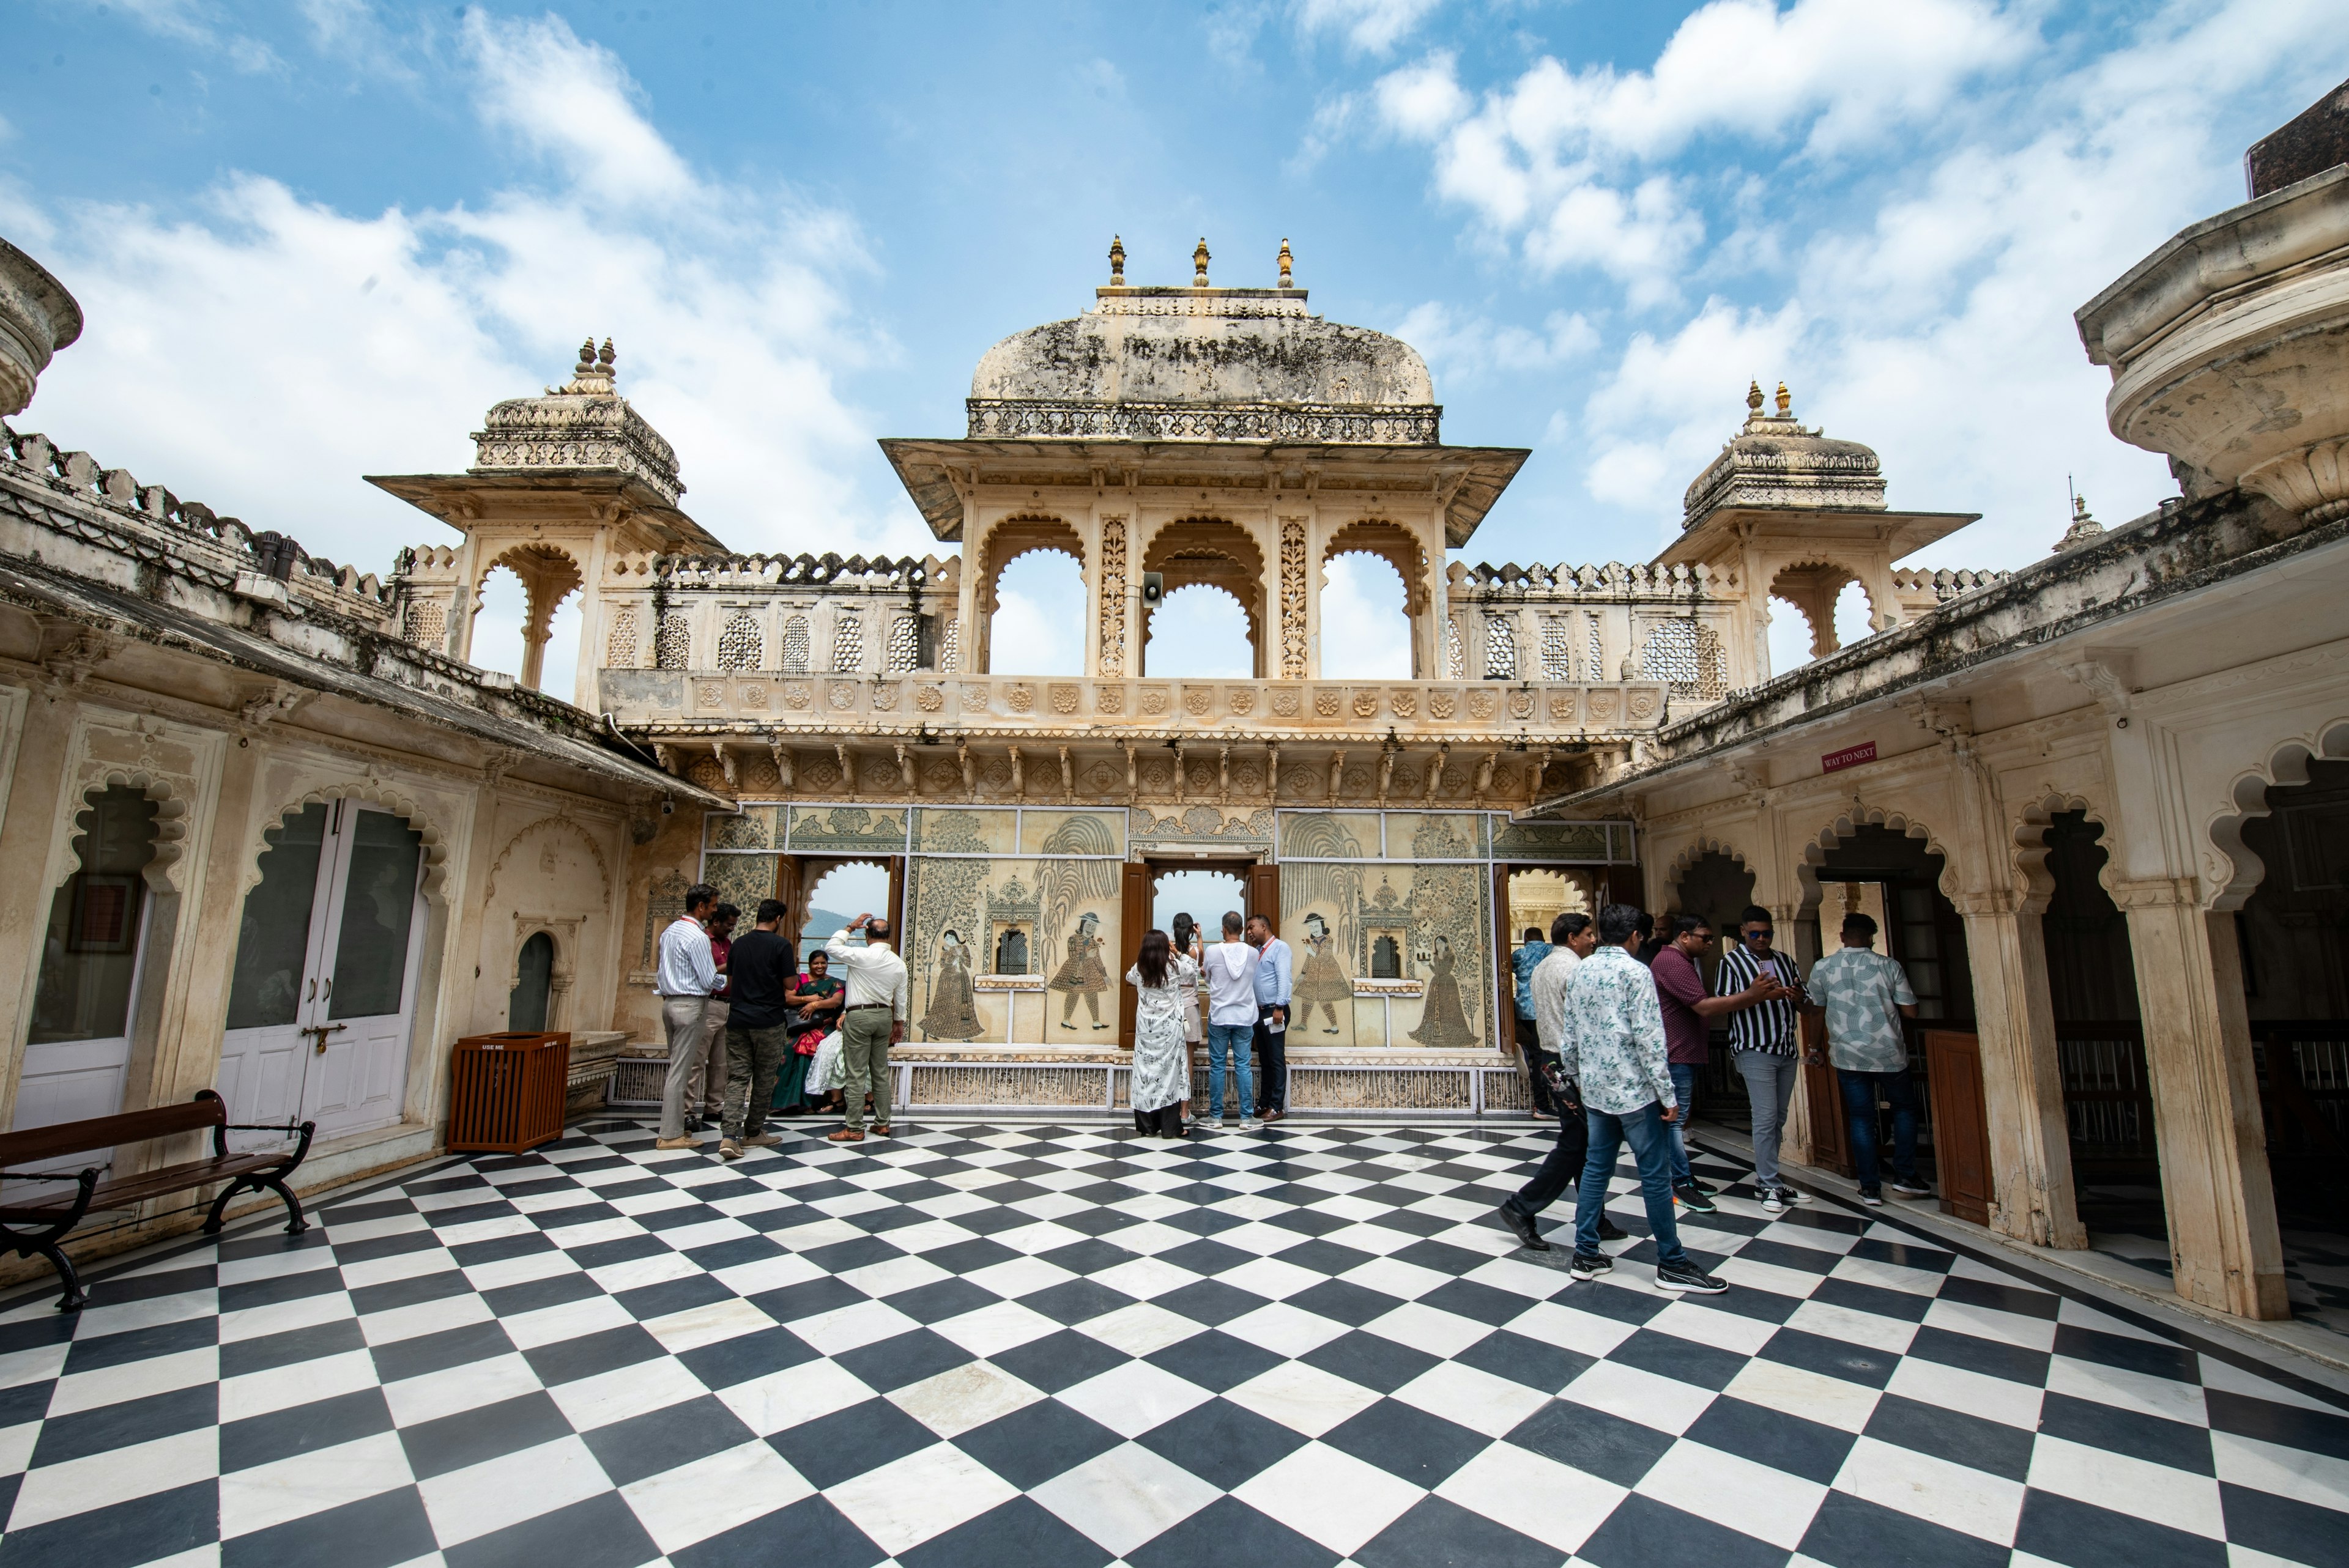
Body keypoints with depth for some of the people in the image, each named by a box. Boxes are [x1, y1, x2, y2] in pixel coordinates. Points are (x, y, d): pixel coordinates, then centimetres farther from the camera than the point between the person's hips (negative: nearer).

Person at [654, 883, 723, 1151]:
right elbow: (709, 981, -15)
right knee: (681, 1071, -3)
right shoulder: (698, 937, -17)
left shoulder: (669, 931, 11)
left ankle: (673, 1126, 20)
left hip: (670, 1002, 9)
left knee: (677, 1066, 15)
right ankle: (671, 1135, 2)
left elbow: (663, 970, 17)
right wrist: (723, 979, 3)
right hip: (691, 1005, -9)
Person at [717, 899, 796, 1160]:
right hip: (769, 1021, -4)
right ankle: (753, 1133, 18)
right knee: (763, 1079, 9)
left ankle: (729, 1135, -11)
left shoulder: (739, 944, 8)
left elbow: (730, 984, 16)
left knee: (737, 1077, 3)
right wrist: (794, 962, 11)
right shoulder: (781, 944, -10)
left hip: (738, 1019, 4)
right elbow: (790, 985, -6)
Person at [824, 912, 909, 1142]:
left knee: (856, 1075, -1)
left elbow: (831, 947, -2)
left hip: (858, 1017, -6)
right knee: (881, 1073, 13)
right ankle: (882, 1123, 18)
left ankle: (855, 1129, 3)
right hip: (884, 1016, 6)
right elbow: (900, 998, 11)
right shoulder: (899, 963, 3)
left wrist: (850, 927, 5)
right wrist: (899, 1023, 22)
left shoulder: (861, 956, -15)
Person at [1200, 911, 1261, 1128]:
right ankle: (1247, 1116, 9)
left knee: (1217, 1066, 6)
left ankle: (1216, 1116, 12)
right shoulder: (1252, 953, -4)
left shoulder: (1212, 952, -9)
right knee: (1243, 1066, 6)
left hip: (1219, 1016, -2)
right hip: (1244, 1016, 2)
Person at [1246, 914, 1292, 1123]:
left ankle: (1277, 1107, 3)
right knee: (1264, 1060, 13)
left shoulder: (1280, 947, -8)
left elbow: (1284, 979, -17)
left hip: (1274, 1011, -8)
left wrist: (1280, 1007, -22)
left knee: (1277, 1060, -2)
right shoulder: (1257, 951, 18)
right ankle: (1264, 1103, 20)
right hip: (1260, 1011, 8)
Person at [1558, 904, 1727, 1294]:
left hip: (1594, 1089, 7)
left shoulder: (1581, 971, 8)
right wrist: (1668, 1096, -11)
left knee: (1596, 1168, 13)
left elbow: (1569, 1034, 12)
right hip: (1633, 1090, -7)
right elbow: (1649, 1039, -16)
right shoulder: (1635, 972, -12)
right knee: (1656, 1174, 5)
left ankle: (1586, 1254, 19)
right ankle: (1672, 1264, 15)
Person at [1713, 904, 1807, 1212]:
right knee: (1766, 1117, -6)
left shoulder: (1784, 961, 14)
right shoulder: (1731, 962, -4)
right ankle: (1771, 1185, 1)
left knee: (1779, 1117, 10)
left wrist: (1794, 995, -6)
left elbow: (1802, 999, 17)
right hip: (1756, 1050, -6)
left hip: (1787, 1048, 6)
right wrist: (1753, 995, -26)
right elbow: (1721, 1003, -10)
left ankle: (1765, 1179, 20)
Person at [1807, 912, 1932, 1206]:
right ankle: (1905, 1176, 21)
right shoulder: (1889, 966, -5)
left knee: (1861, 1118, 7)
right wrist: (1885, 1004, 16)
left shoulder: (1822, 968, -3)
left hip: (1848, 1056, 1)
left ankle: (1870, 1187, 10)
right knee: (1904, 1109, 21)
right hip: (1888, 1054, 0)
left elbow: (1817, 1010, 6)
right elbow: (1910, 1011, -5)